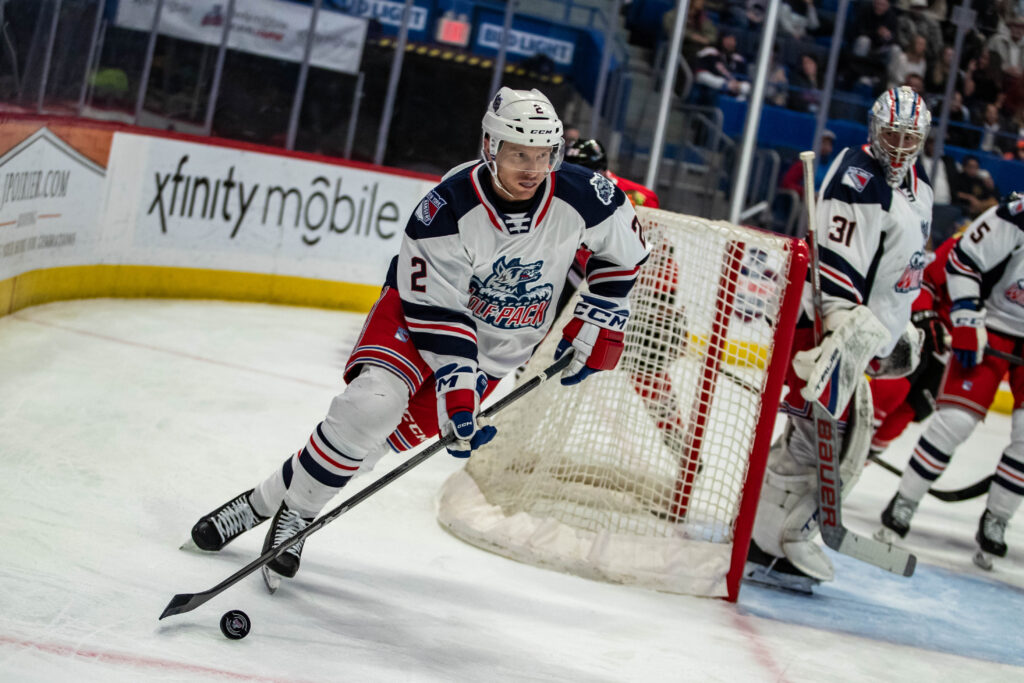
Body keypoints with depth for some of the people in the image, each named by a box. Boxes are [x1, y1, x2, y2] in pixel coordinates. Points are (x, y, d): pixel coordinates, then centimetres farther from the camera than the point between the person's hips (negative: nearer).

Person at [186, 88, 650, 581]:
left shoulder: (584, 198, -19)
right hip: (425, 306, -2)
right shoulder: (446, 210, -27)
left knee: (401, 430, -12)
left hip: (497, 348, 2)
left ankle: (274, 501, 1)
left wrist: (595, 325, -3)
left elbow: (624, 251, 1)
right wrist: (459, 393, -31)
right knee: (371, 402, -27)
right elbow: (438, 311, -25)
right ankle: (287, 507, -8)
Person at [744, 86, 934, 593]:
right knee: (822, 433, -16)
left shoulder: (918, 189, 16)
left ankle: (780, 537, 18)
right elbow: (835, 262, -23)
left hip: (862, 335, 10)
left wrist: (903, 330, 26)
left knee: (845, 441, 12)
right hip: (821, 322, -10)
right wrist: (849, 330, -30)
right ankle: (763, 546, -12)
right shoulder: (858, 174, -15)